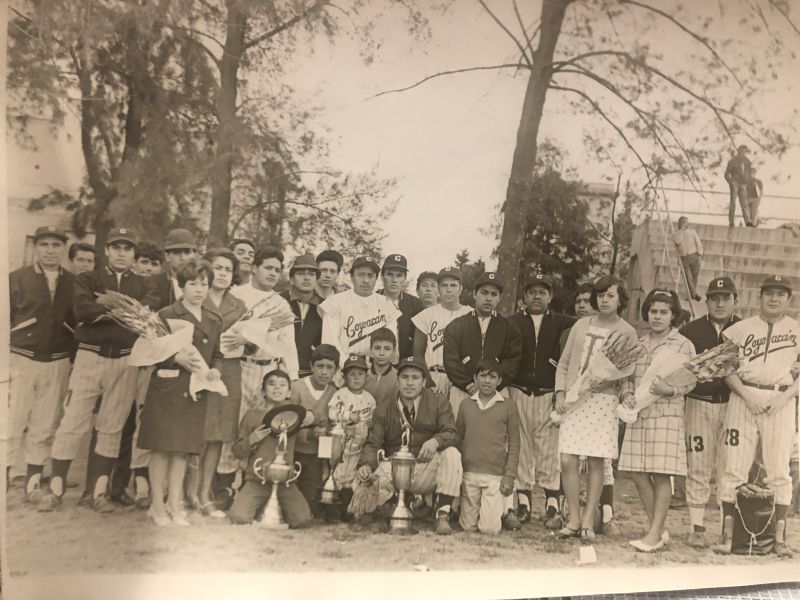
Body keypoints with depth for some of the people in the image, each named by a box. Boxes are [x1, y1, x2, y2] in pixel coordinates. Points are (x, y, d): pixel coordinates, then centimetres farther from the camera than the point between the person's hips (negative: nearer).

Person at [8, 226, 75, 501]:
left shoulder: (74, 283, 6)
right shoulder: (17, 278, 1)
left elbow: (80, 323, 8)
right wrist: (6, 360, -7)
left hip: (57, 365, 2)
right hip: (20, 360, -2)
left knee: (45, 427, 7)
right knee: (12, 424, -3)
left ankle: (33, 480, 17)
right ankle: (5, 478, 4)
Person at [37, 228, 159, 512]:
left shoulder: (144, 285, 13)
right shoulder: (87, 279, 9)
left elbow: (148, 311, -10)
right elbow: (82, 310, -11)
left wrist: (105, 308, -12)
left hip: (125, 361, 1)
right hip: (89, 356, -1)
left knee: (112, 428, 5)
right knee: (72, 422, -4)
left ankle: (99, 491, 13)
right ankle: (56, 488, 5)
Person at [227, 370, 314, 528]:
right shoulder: (252, 414, 4)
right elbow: (238, 452, 7)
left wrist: (310, 420, -11)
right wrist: (251, 440, -12)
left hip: (285, 481, 1)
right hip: (257, 480, -1)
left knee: (302, 519, -16)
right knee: (239, 517, -21)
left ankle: (279, 509, 17)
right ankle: (259, 506, 14)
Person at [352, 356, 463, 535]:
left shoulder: (438, 403, 4)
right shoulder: (383, 410, 8)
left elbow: (450, 434, -7)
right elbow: (373, 444, 1)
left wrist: (435, 441, -31)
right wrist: (366, 464, -20)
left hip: (426, 470, 0)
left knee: (452, 454, -29)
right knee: (360, 487, -29)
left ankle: (442, 515, -23)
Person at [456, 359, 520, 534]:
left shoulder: (509, 405, 0)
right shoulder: (466, 405, 7)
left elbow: (514, 444, 1)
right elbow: (457, 439, 12)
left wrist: (509, 476, -5)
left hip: (495, 475, -2)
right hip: (469, 474, 2)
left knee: (490, 528, -7)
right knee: (468, 526, 5)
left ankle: (506, 505, 22)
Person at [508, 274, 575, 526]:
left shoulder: (562, 324, 10)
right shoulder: (512, 323, 11)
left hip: (549, 394, -1)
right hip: (518, 392, 1)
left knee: (549, 449, -4)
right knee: (521, 448, 2)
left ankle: (552, 504, 1)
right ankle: (522, 503, 9)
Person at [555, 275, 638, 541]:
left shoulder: (627, 332, 5)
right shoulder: (581, 325, 13)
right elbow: (564, 363, 13)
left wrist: (609, 376, -12)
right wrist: (561, 392, 2)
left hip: (604, 398, -2)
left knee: (595, 462, -3)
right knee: (567, 461, -5)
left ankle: (588, 521, 7)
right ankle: (574, 519, 6)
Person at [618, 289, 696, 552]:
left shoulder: (683, 345, 0)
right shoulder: (638, 343, 14)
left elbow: (690, 381, -2)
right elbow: (628, 376, 16)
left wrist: (669, 389, -20)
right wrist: (627, 394, -3)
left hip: (666, 414, -5)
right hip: (638, 414, 5)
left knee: (661, 474, -4)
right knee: (638, 473, 4)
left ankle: (655, 534, 3)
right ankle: (658, 530, 17)